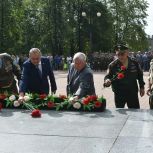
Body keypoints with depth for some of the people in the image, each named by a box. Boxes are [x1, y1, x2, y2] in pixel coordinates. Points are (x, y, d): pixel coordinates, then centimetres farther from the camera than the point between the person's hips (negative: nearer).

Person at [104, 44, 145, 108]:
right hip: (119, 94, -1)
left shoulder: (134, 63, -3)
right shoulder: (113, 65, -9)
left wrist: (142, 87, 11)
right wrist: (107, 80, -31)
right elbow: (108, 76, -8)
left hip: (133, 93, 1)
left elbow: (140, 75, 10)